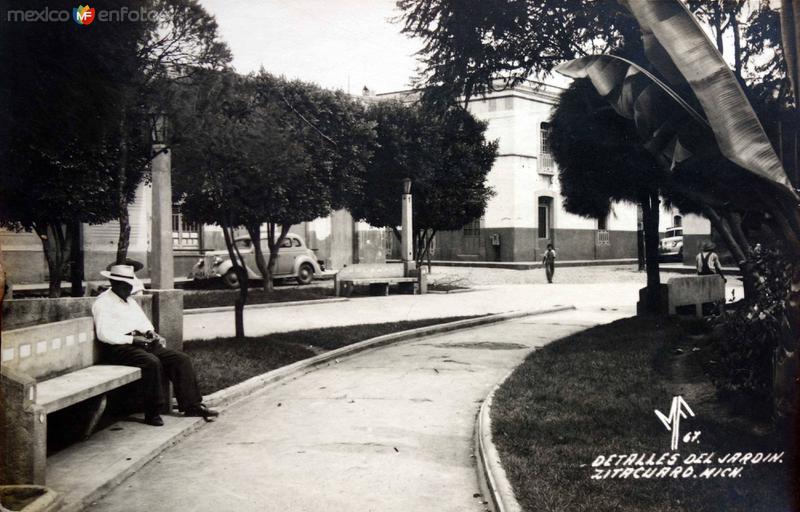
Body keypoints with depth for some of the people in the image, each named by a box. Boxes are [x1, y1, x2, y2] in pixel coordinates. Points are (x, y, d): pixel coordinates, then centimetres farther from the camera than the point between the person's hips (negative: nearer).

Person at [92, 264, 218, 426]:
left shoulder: (130, 301, 25)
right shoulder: (103, 302, -1)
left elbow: (145, 323, 29)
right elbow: (103, 334, -13)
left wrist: (153, 334, 6)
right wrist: (132, 339, -18)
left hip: (144, 344, 8)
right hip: (119, 348, -8)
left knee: (182, 359, -9)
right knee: (152, 362, -36)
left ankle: (192, 406, -7)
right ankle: (152, 413, -25)